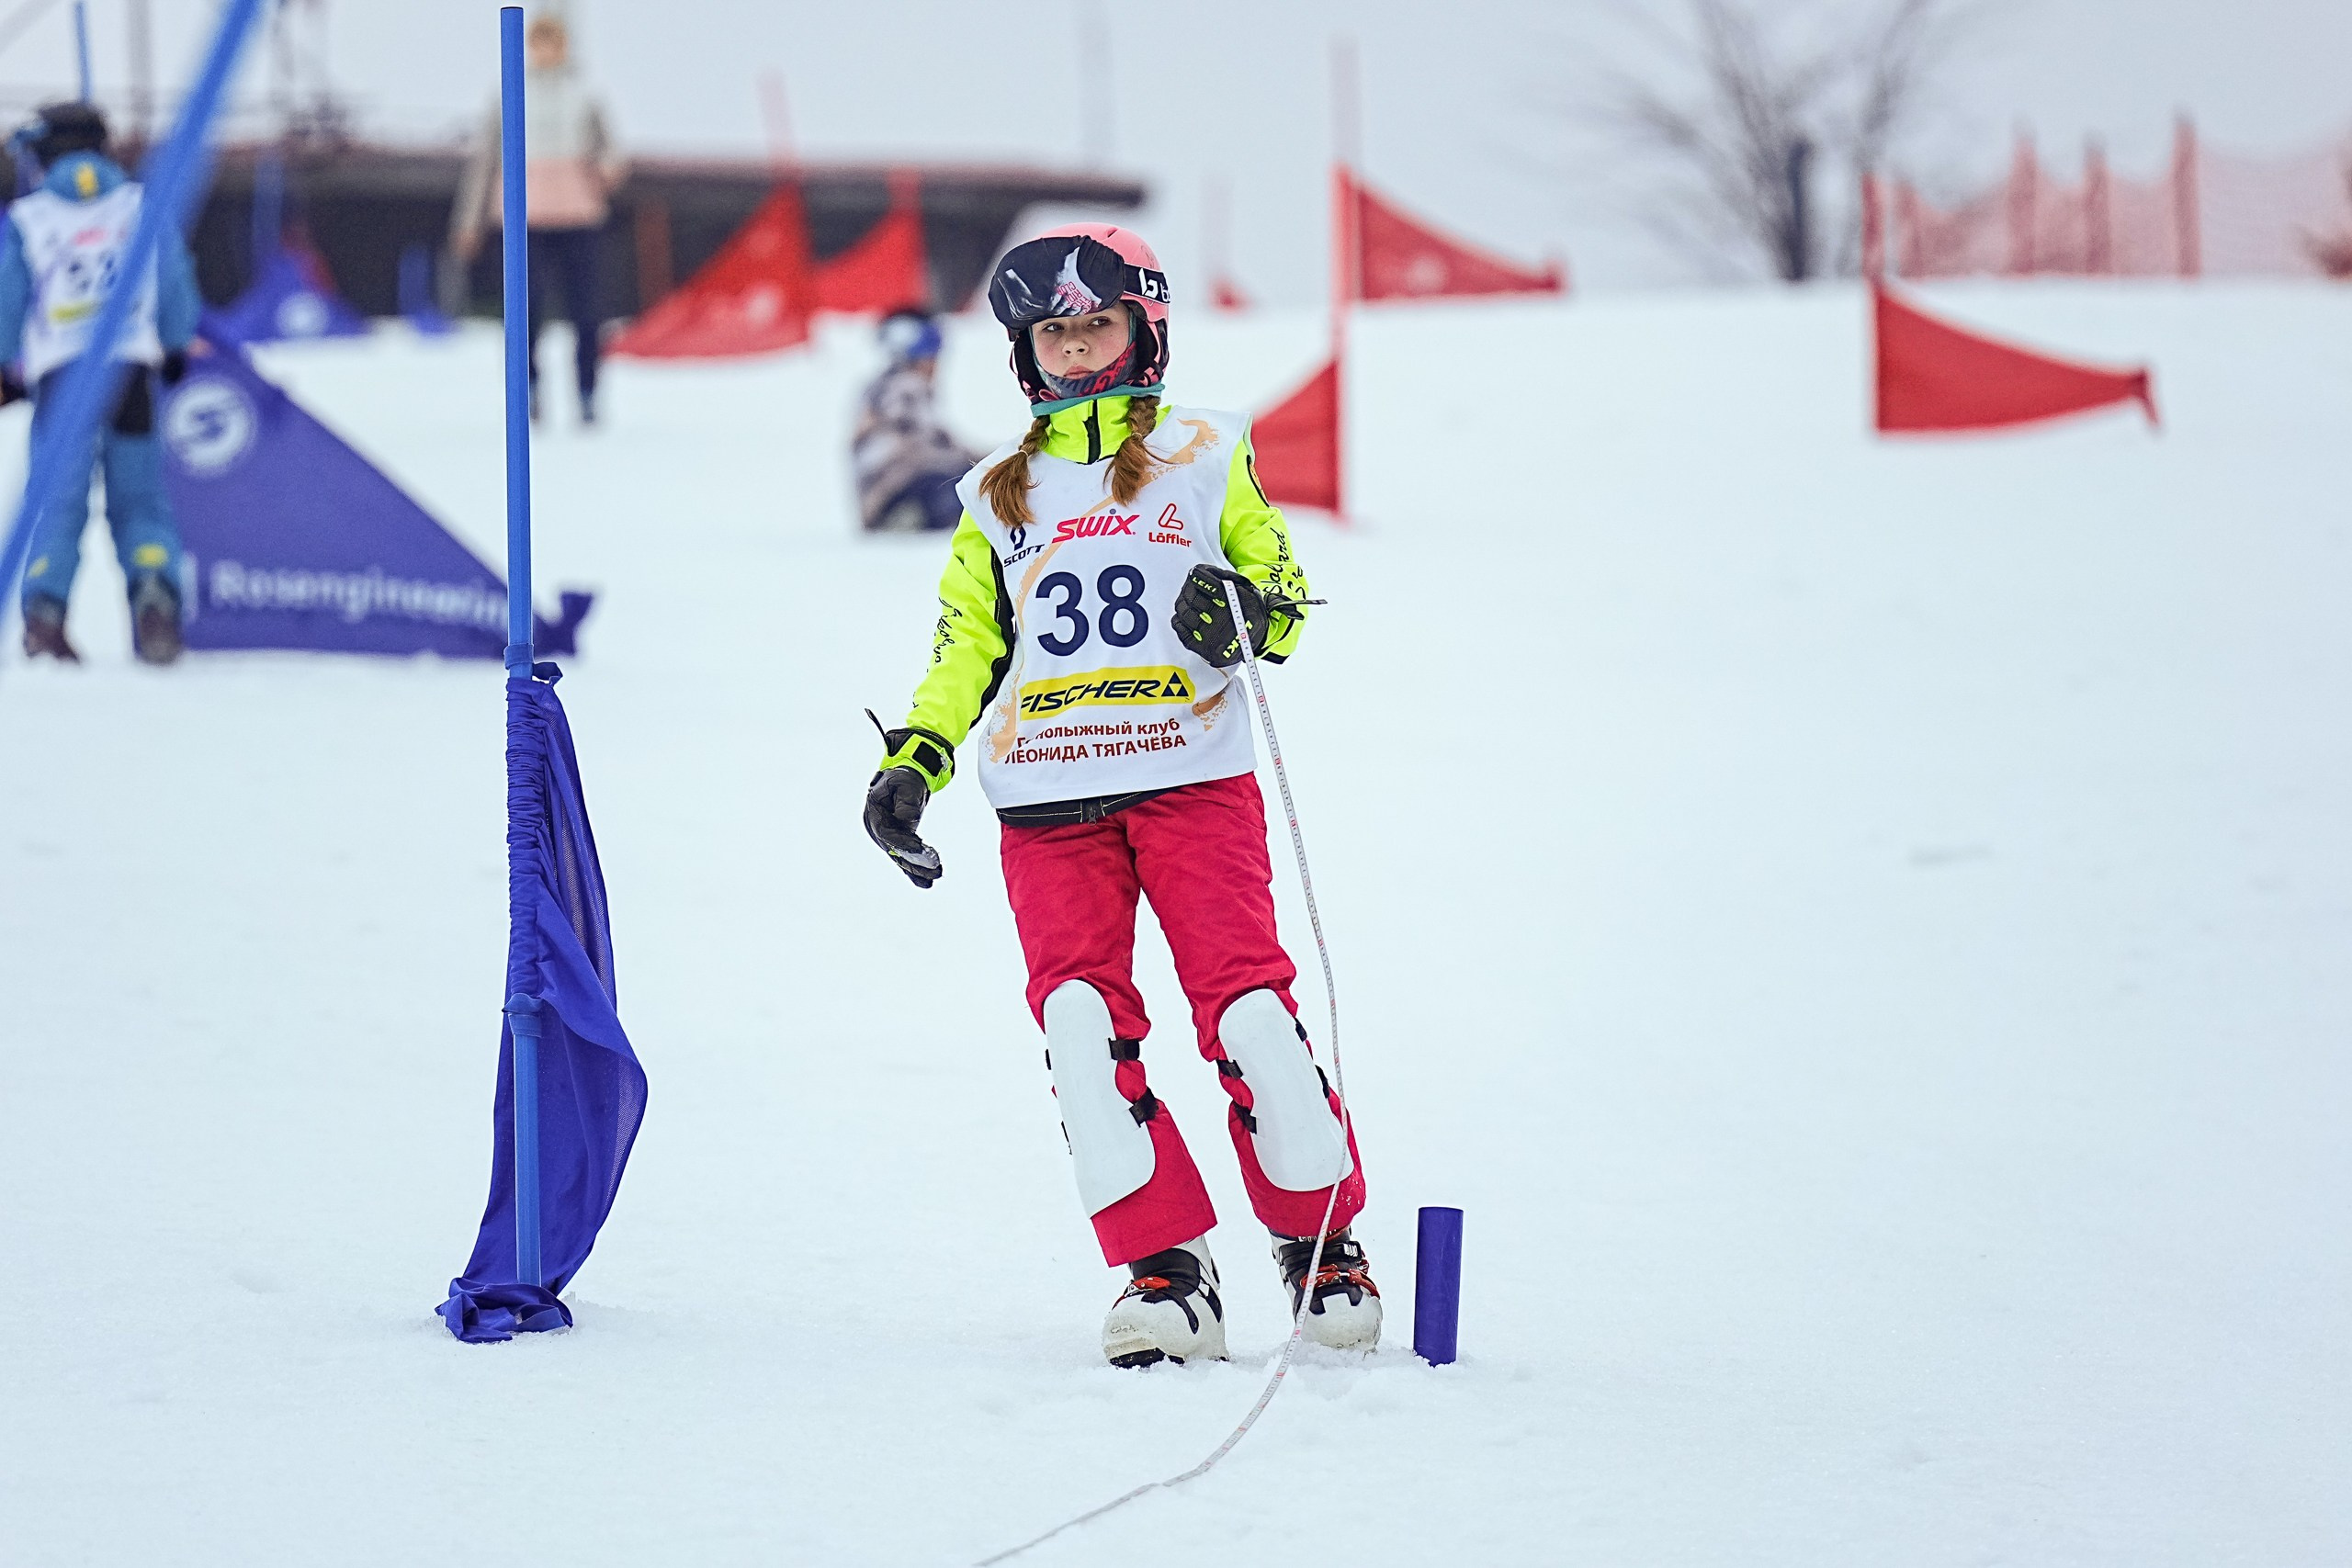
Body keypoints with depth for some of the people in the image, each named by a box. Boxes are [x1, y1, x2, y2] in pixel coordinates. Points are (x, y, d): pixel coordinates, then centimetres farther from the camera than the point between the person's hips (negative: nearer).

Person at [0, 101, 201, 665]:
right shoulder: (143, 206, 8)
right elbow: (177, 286, 8)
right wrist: (177, 351, 24)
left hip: (58, 371, -1)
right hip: (135, 369, 1)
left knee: (60, 504, 3)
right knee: (140, 503, 8)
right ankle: (155, 591, -16)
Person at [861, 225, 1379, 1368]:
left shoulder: (1203, 458, 13)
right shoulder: (1000, 495, 21)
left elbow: (1283, 590, 12)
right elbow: (966, 646, 22)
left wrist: (1243, 612, -11)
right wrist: (914, 761, 9)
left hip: (1193, 779, -2)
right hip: (1049, 801, 3)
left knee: (1244, 1001, -12)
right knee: (1081, 1014, -13)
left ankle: (1322, 1241, 3)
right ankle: (1164, 1266, -11)